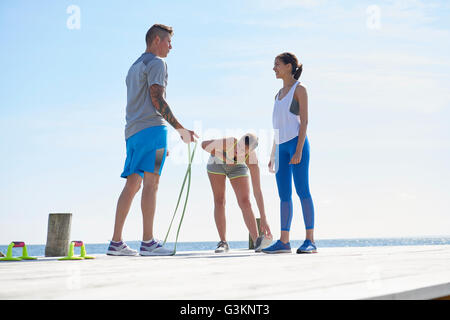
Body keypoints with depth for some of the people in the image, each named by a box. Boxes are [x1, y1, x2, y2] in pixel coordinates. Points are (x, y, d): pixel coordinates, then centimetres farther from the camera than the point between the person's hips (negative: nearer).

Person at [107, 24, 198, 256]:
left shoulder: (134, 67, 29)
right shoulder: (156, 63, -1)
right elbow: (157, 99, -13)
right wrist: (180, 128, -14)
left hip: (132, 131, 9)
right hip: (152, 127, -9)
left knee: (132, 184, 5)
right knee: (151, 182, -11)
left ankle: (116, 242, 1)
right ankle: (148, 242, -14)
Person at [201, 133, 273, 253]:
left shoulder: (251, 159, -35)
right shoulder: (228, 142, -40)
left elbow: (257, 190, -34)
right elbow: (204, 145, -23)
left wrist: (263, 219, -36)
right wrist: (224, 157, -27)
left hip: (237, 167, 0)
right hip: (217, 163, 0)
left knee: (245, 202, -17)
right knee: (219, 201, -7)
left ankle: (257, 242, -25)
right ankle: (223, 242, -4)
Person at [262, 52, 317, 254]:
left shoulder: (299, 89, 1)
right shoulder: (279, 94, 22)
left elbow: (304, 121, -8)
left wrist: (299, 150, -18)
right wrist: (273, 155, 18)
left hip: (296, 142, -7)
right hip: (281, 146, 7)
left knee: (302, 190, -9)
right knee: (283, 194, 4)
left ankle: (310, 240, -7)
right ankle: (284, 241, 5)